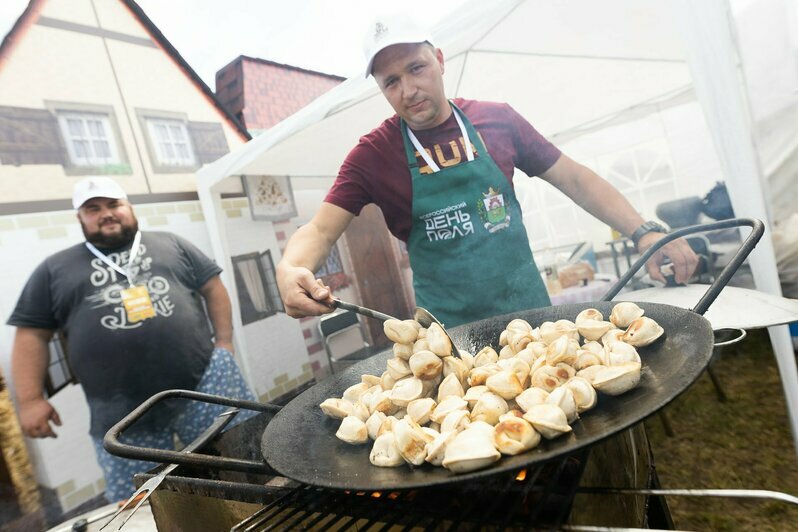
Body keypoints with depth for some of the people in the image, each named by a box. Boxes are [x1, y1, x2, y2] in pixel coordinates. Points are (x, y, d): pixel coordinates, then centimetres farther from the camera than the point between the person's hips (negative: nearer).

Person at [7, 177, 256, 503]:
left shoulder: (170, 245, 14)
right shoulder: (55, 270, 15)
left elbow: (213, 288, 12)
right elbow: (32, 334, 12)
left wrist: (224, 343, 3)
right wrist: (30, 399, 2)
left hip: (206, 379, 0)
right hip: (122, 414, 1)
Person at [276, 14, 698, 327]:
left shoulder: (497, 120, 0)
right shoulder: (374, 154, -5)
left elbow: (574, 179, 4)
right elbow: (321, 229, -11)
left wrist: (645, 232, -7)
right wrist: (291, 269, -33)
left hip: (530, 310, 3)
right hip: (448, 331, -2)